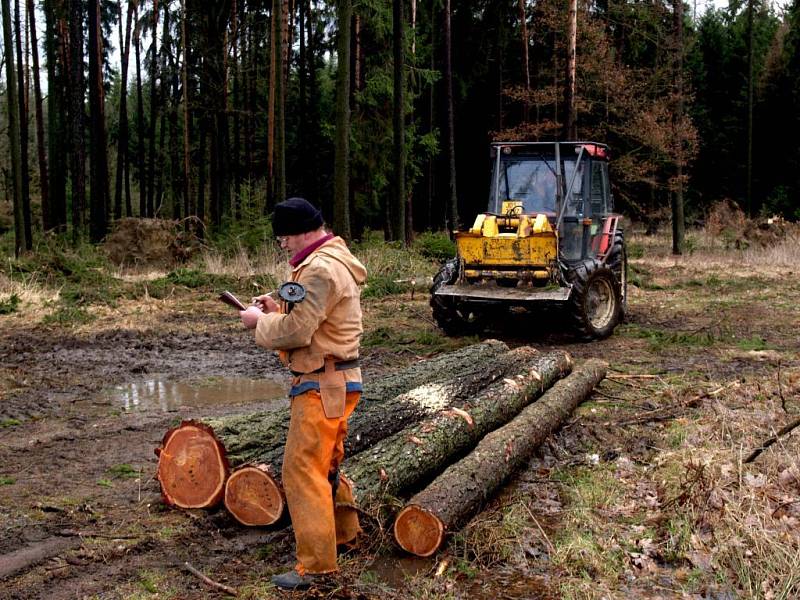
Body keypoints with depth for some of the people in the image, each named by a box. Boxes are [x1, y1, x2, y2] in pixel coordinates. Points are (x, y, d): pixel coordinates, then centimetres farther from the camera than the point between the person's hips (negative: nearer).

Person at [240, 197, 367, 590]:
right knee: (327, 462, 23)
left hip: (323, 385, -11)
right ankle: (343, 532, 40)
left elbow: (296, 331, -23)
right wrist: (279, 308, 4)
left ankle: (315, 564, -1)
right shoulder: (333, 261, 15)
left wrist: (260, 321, -7)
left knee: (303, 470, -7)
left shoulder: (320, 269, -20)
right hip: (334, 381, 11)